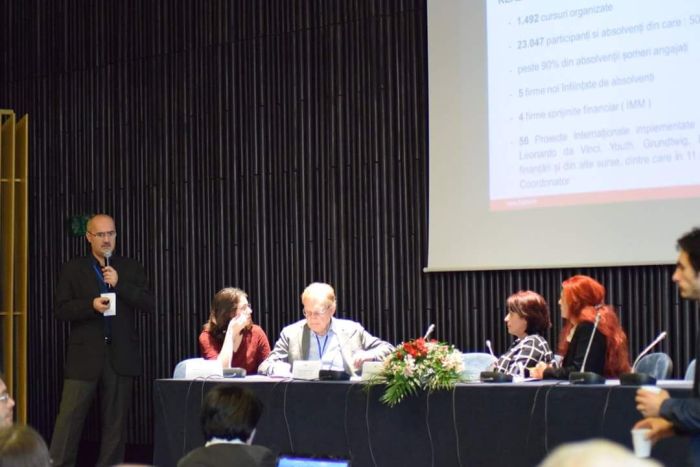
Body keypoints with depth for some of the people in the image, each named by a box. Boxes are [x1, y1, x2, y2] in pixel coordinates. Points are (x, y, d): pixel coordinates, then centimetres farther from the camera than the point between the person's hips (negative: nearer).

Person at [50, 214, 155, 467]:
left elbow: (149, 303, 2)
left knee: (116, 420, 5)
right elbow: (60, 310, 1)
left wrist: (120, 284, -9)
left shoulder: (130, 268, 11)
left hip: (121, 356, 2)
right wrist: (91, 305, -15)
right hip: (85, 355, -2)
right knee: (69, 417, -8)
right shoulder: (73, 269, 7)